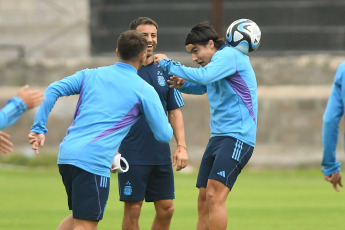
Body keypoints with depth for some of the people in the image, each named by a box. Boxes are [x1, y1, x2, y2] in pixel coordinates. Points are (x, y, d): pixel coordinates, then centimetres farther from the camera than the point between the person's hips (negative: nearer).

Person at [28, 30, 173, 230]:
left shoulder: (90, 75, 16)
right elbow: (164, 135, 4)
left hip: (66, 154, 6)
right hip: (93, 161, -6)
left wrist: (39, 129, 8)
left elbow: (53, 90, 6)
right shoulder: (145, 91, 3)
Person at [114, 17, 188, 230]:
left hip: (161, 154, 5)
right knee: (133, 210, -3)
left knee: (166, 208, 5)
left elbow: (175, 112, 13)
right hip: (132, 155, -5)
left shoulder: (164, 72, 10)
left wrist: (181, 146, 3)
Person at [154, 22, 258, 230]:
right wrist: (182, 84, 11)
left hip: (237, 136, -10)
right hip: (218, 135, 10)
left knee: (214, 194, -20)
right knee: (204, 199, 4)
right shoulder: (217, 61, 17)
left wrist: (169, 64, -16)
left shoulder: (229, 55, -11)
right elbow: (202, 86, 33)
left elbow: (203, 77, -27)